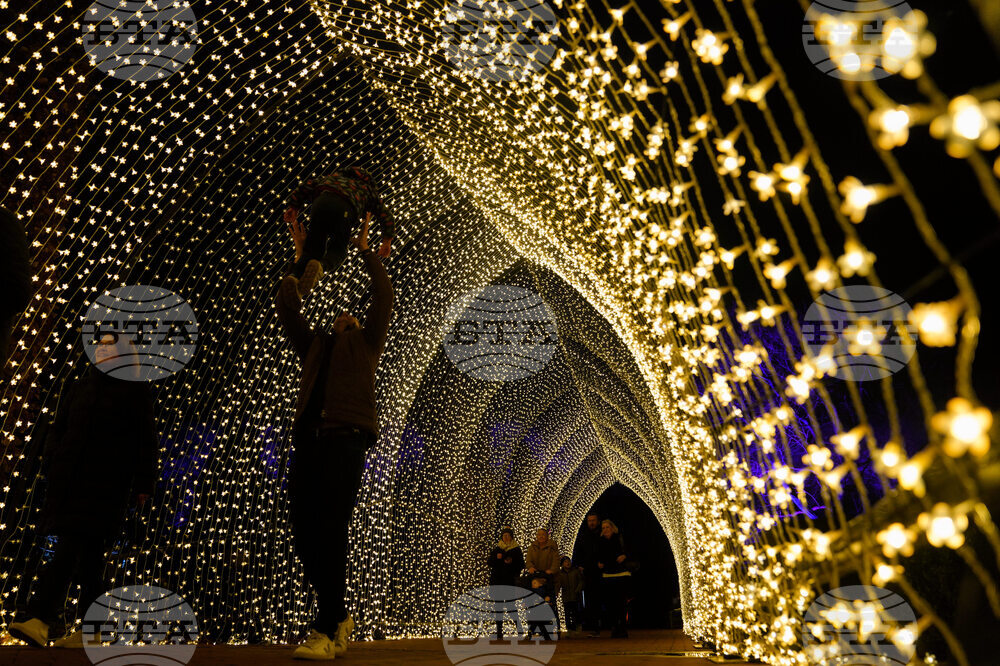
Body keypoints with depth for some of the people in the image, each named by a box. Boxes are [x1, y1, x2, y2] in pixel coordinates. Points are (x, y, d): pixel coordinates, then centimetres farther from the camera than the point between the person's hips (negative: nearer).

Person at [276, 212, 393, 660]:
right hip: (309, 439, 5)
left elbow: (384, 295, 13)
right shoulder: (314, 346, 30)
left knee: (331, 533, -12)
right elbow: (286, 306, 25)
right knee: (305, 536, 0)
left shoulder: (365, 342, 21)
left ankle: (326, 633, -9)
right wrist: (302, 259, 27)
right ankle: (339, 618, 16)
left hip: (346, 437, -4)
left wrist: (365, 250, 20)